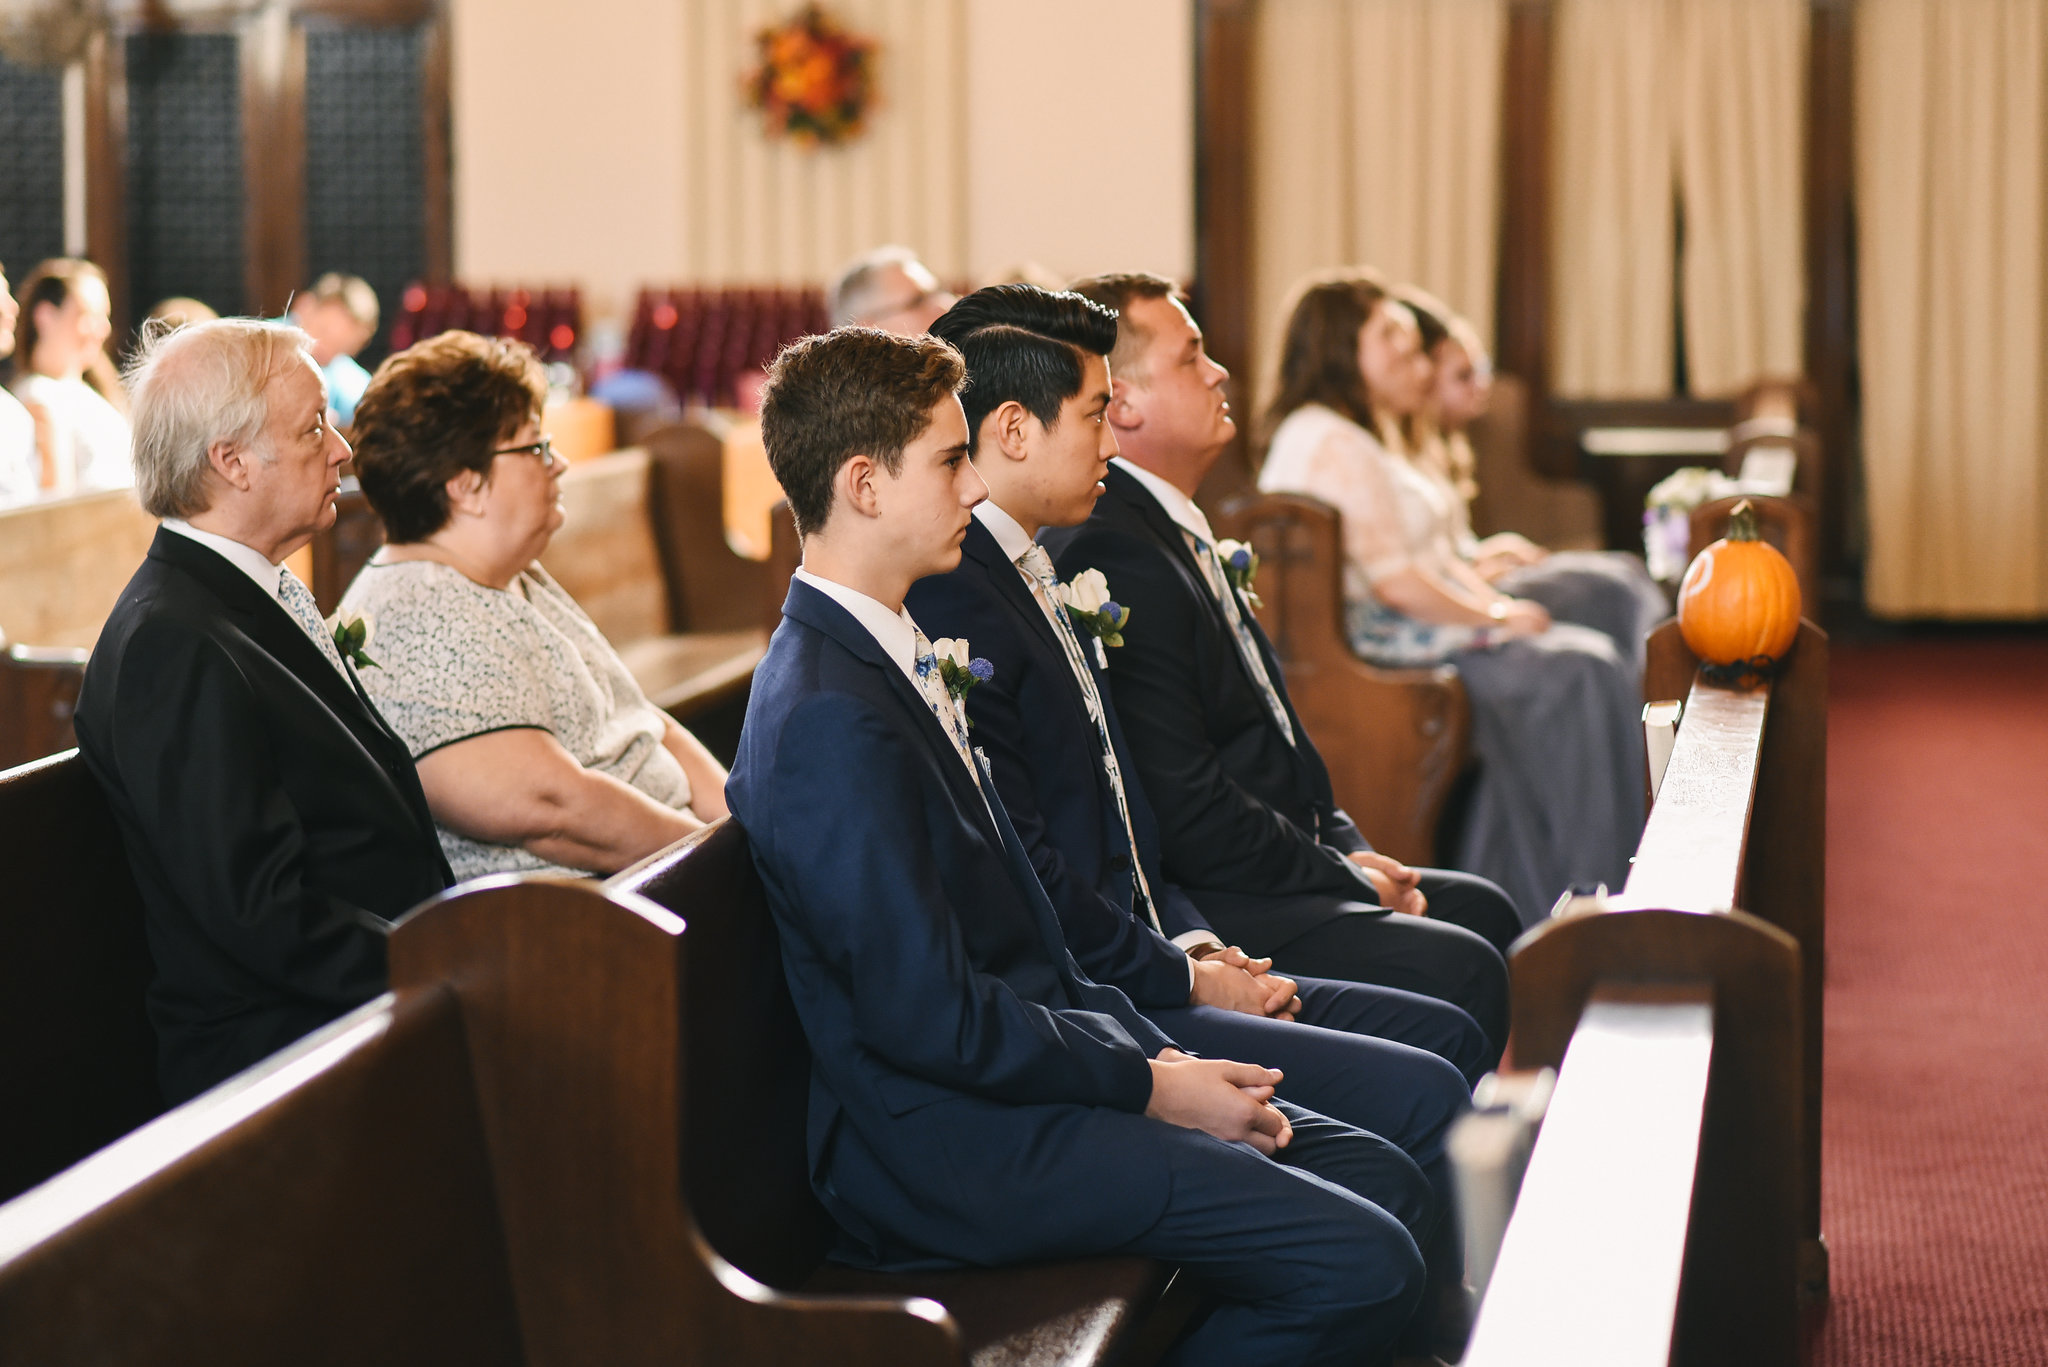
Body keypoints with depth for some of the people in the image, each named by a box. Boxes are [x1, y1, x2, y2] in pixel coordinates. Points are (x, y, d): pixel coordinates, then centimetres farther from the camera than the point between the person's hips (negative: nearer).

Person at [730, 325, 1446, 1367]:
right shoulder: (828, 719, -20)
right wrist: (1149, 1085, -12)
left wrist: (1153, 1050, 5)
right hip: (951, 1145, -10)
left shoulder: (897, 656, 13)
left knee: (1386, 1181, 6)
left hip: (1016, 1073, 10)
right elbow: (930, 1019, -22)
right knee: (1364, 1268, -17)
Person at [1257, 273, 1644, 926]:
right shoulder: (1333, 445, -14)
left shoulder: (1368, 438, 22)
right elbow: (1394, 581, -20)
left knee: (1597, 663, -5)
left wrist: (1499, 603, 4)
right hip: (1379, 645, -11)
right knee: (1571, 682, -20)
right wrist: (1495, 617, -10)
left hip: (1423, 629, 11)